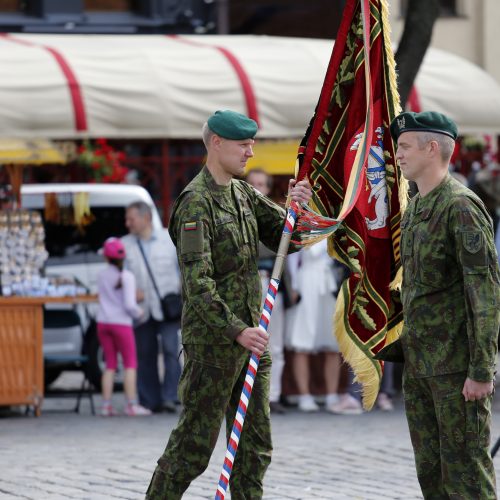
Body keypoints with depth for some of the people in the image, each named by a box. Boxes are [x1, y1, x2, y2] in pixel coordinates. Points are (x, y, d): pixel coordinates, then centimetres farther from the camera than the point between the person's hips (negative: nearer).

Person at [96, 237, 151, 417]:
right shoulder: (127, 277, -11)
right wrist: (138, 312, 2)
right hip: (121, 323, -5)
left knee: (110, 364, 11)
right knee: (130, 363, 2)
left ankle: (106, 405, 7)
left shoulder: (101, 276, 4)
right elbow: (129, 305, -17)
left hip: (103, 322, 5)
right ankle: (131, 405, -4)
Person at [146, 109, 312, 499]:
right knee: (194, 442, -3)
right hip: (213, 339, -8)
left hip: (249, 336, 8)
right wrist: (236, 331, -30)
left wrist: (296, 208, -12)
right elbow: (197, 282, -23)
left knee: (256, 446, 10)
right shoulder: (197, 203, -14)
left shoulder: (242, 193, 12)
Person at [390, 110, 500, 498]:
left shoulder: (461, 207, -15)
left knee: (465, 467, -6)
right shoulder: (415, 207, 13)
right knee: (430, 468, 11)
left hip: (456, 365, -9)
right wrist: (402, 347, 17)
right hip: (420, 363, 9)